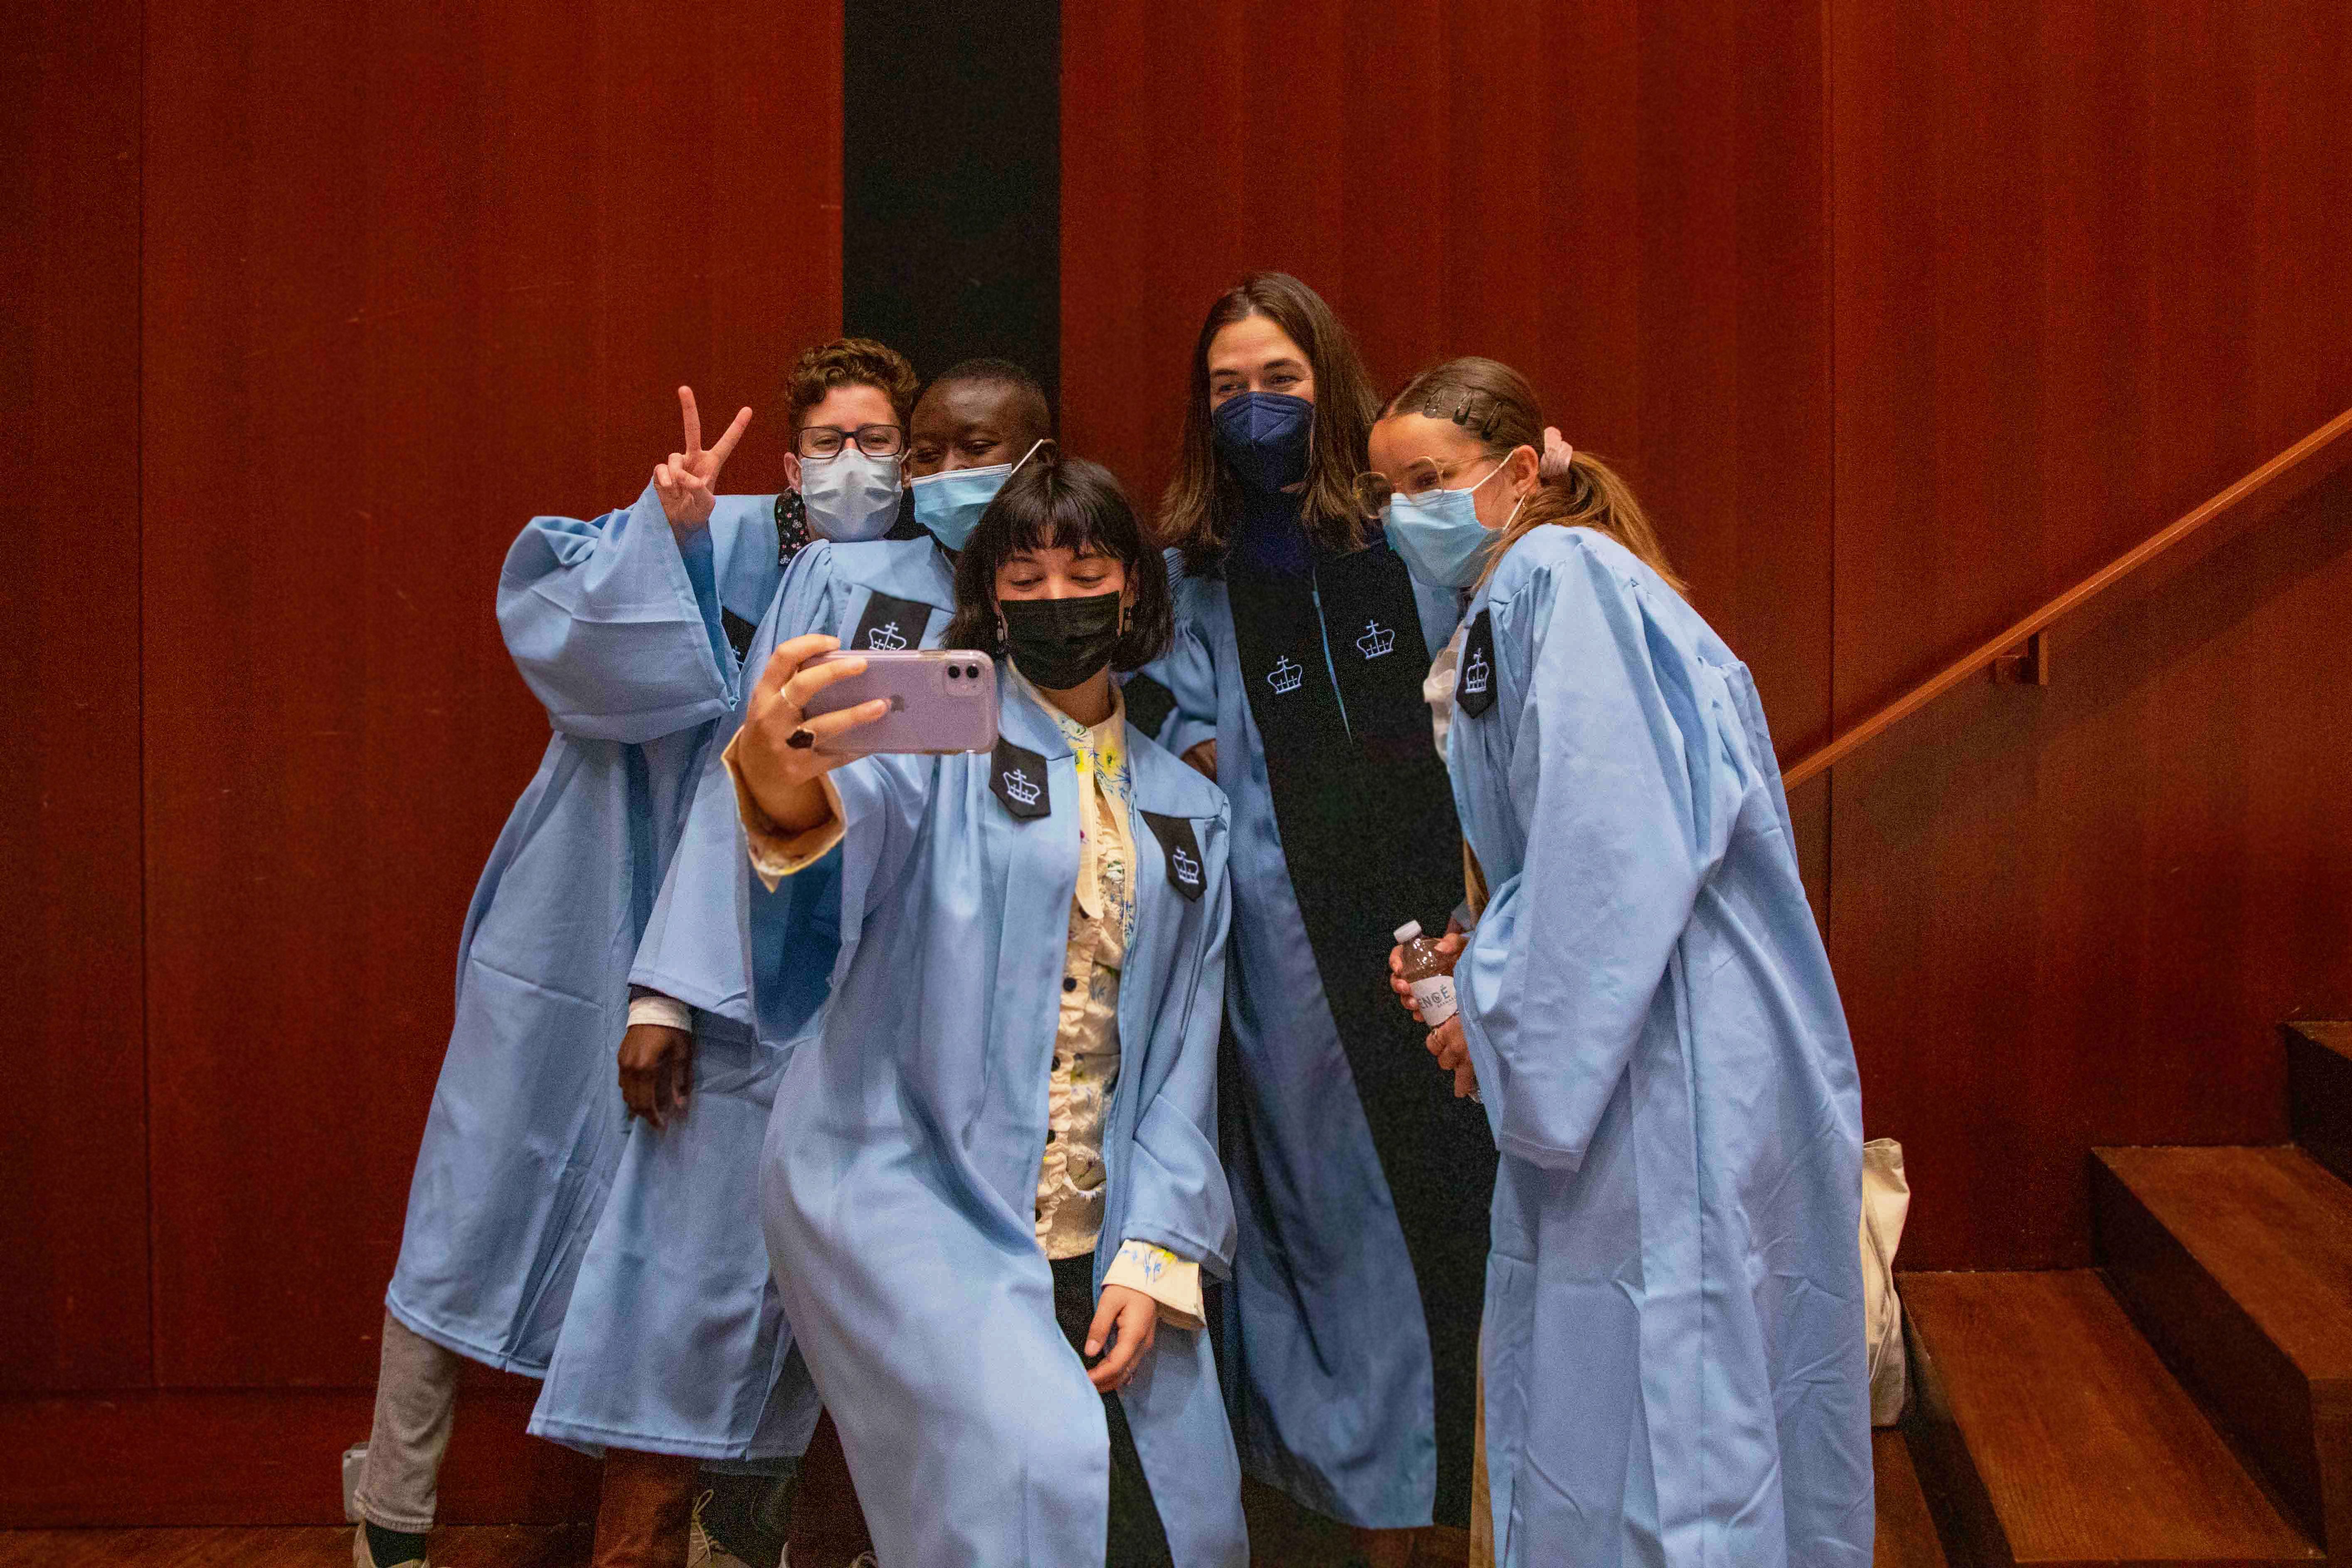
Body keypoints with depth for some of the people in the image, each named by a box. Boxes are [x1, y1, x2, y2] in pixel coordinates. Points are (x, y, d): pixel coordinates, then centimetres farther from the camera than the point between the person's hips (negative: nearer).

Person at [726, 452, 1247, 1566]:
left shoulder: (1188, 813, 16)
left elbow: (1184, 1052, 14)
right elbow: (861, 814, -23)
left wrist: (1155, 1254, 1)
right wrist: (782, 793, -47)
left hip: (1089, 1244, 5)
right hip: (902, 1183, -5)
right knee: (1041, 1476, -26)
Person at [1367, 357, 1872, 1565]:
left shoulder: (1564, 575, -10)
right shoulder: (1516, 606, 19)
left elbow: (1615, 842, -20)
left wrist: (1500, 1012, -13)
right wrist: (1479, 962, 12)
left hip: (1672, 1062, -10)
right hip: (1622, 1054, 10)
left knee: (1653, 1405, -5)